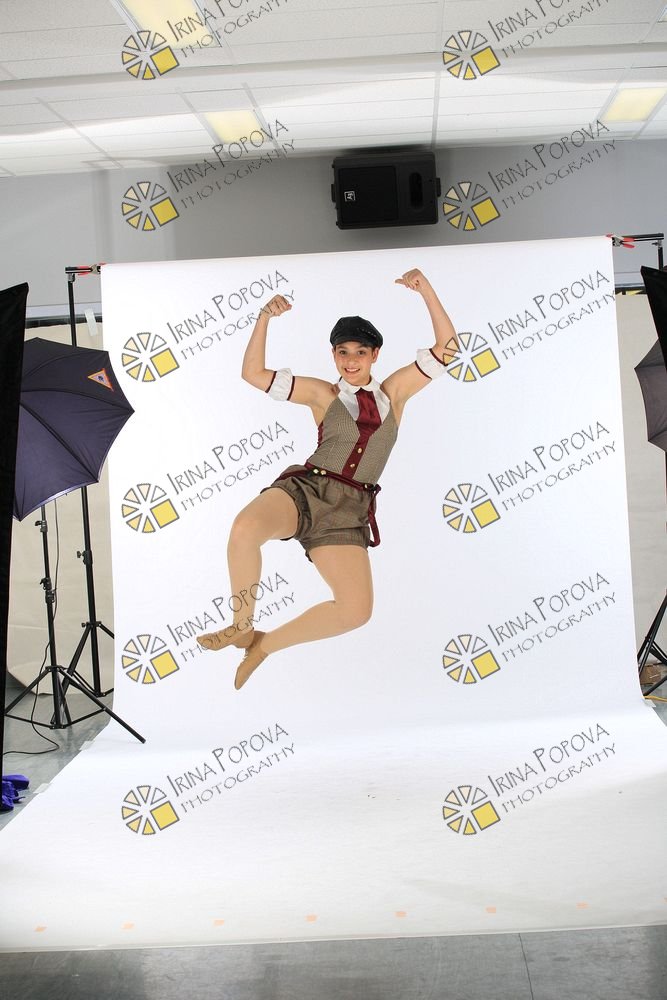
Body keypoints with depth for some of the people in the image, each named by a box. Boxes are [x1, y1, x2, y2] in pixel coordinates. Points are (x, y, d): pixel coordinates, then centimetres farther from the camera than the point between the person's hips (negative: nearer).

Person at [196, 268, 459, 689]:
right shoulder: (322, 394, 12)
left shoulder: (394, 392, 17)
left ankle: (265, 644, 4)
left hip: (349, 510, 2)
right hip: (304, 488, -2)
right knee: (246, 528, -37)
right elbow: (254, 373, 9)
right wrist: (265, 319, -3)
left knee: (357, 611, -18)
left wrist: (425, 290, 1)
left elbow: (446, 347, 11)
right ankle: (241, 628, -12)